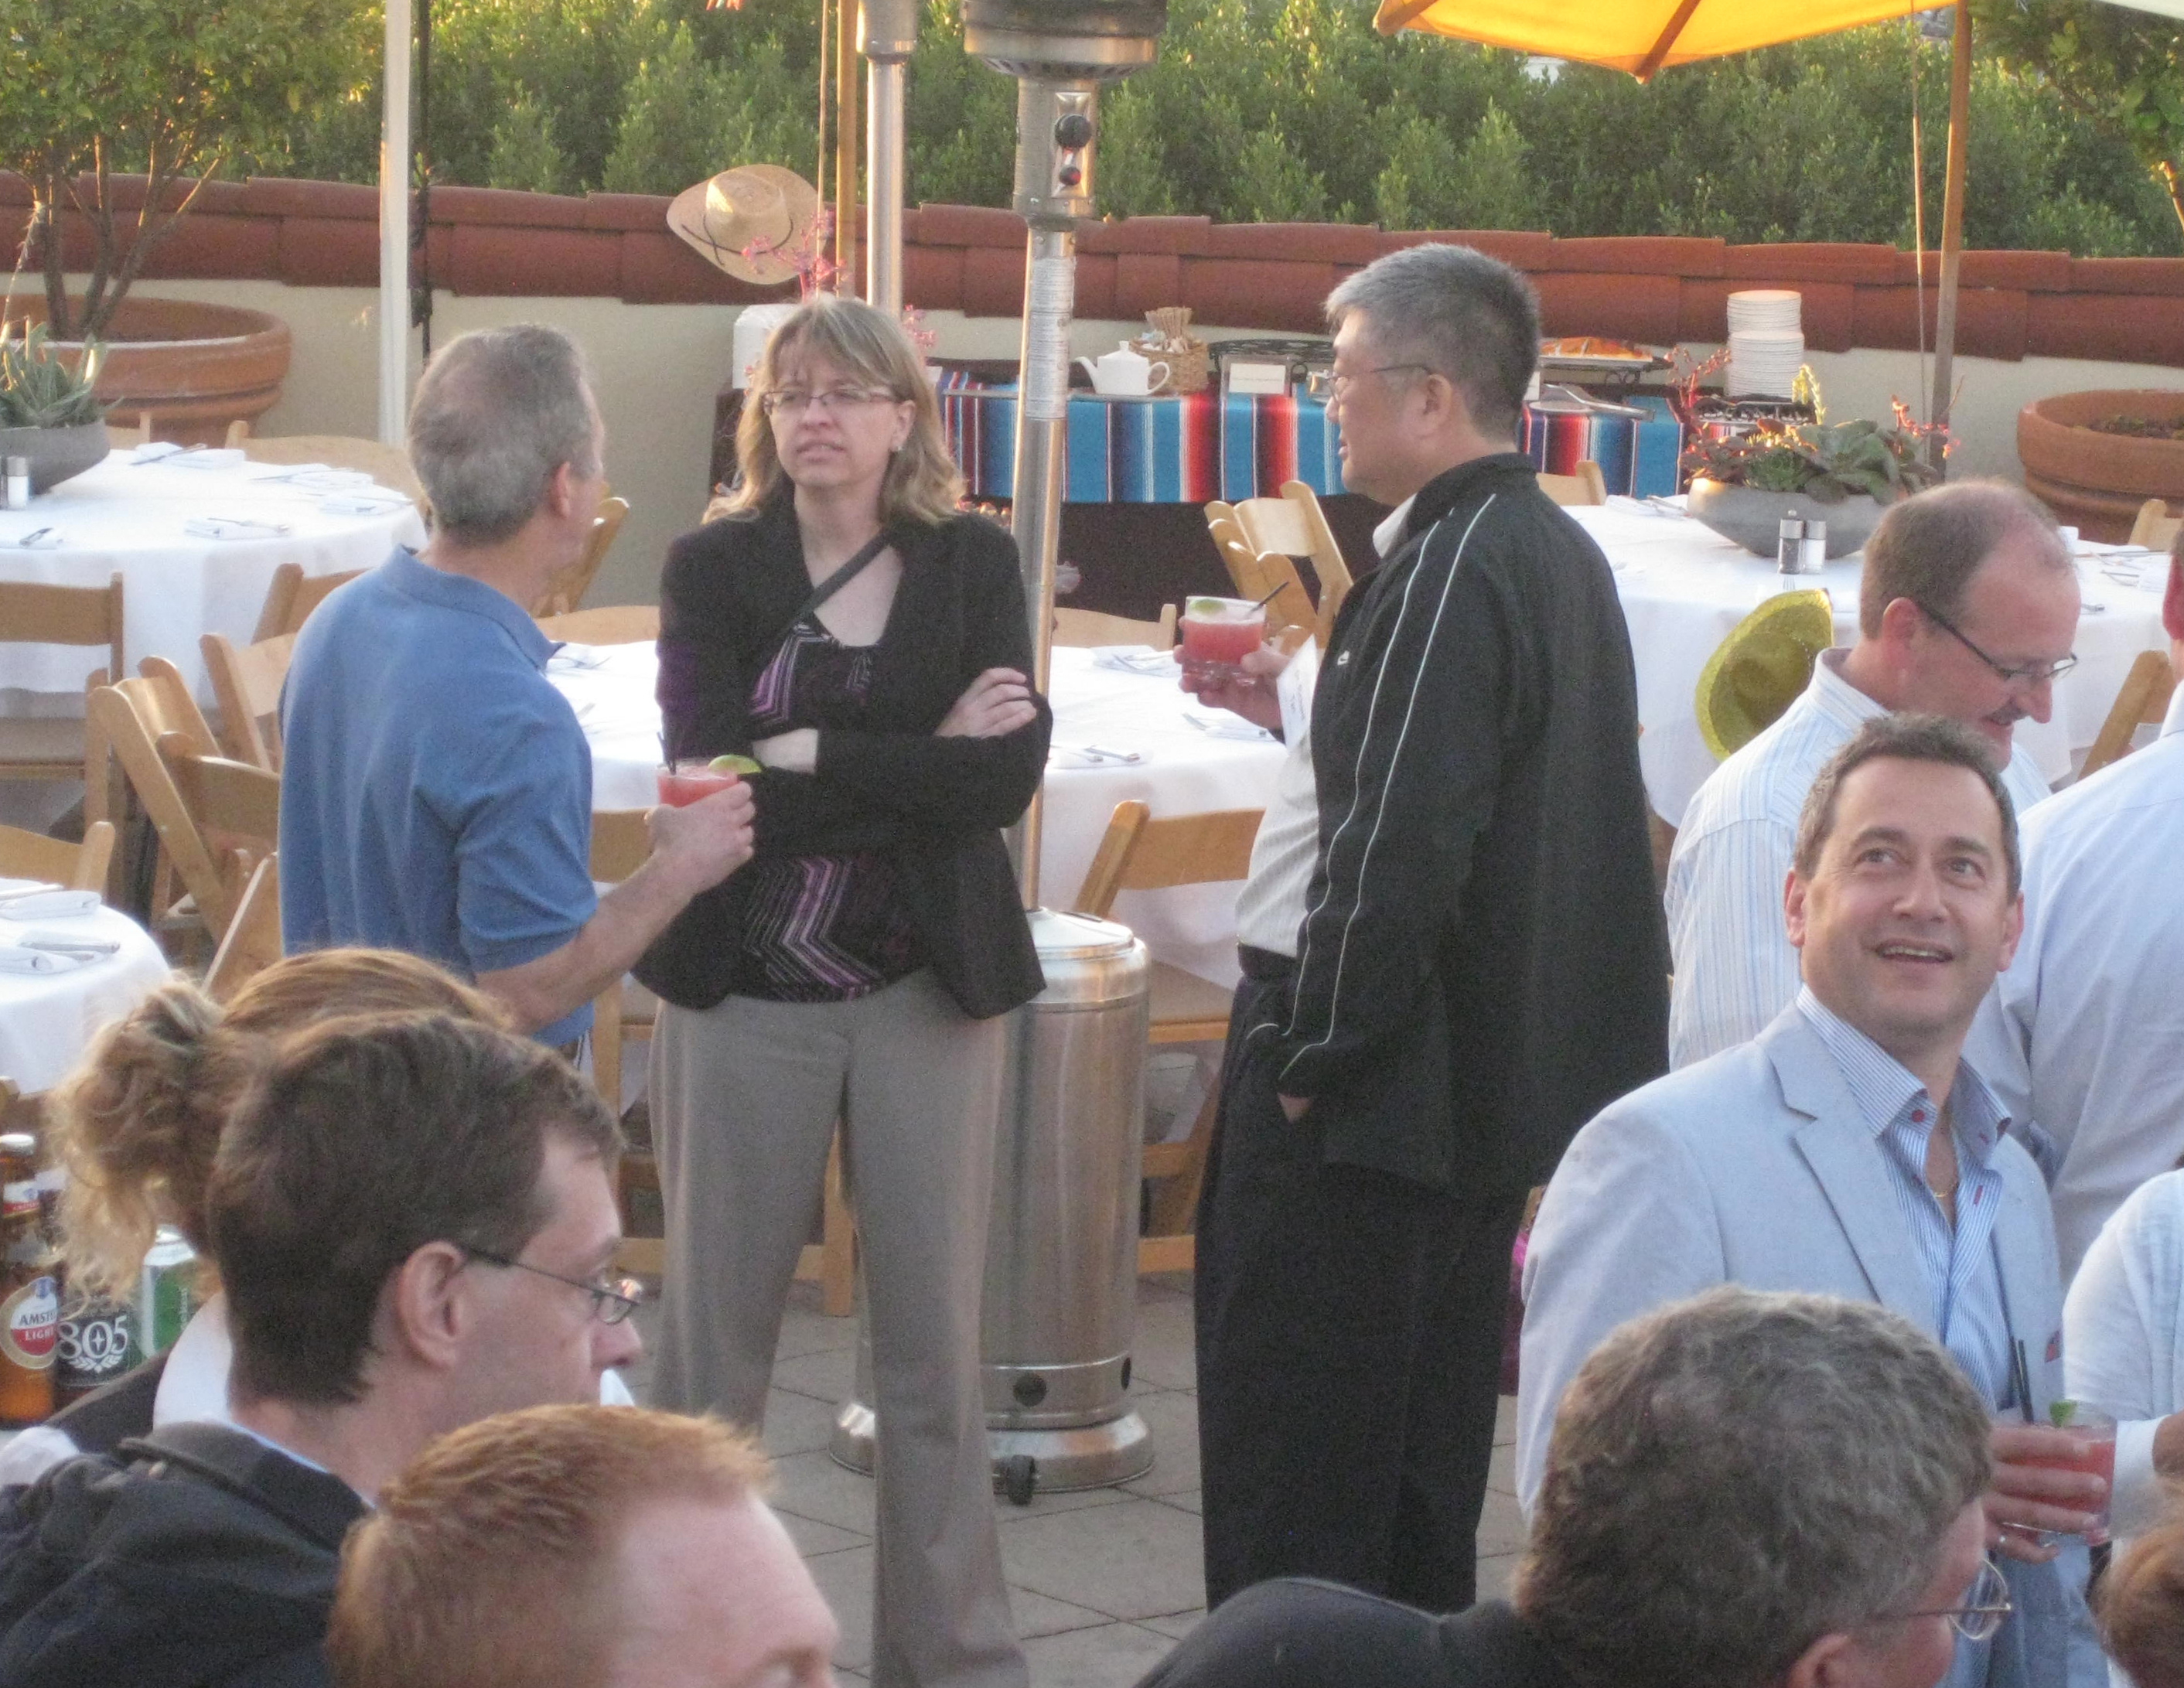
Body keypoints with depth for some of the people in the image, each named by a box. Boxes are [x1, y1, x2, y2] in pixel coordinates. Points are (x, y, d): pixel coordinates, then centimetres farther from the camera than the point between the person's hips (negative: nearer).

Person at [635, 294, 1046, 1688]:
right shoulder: (714, 568, 0)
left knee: (936, 1347, 6)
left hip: (926, 991, 1)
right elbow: (709, 767, -13)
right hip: (746, 990, 0)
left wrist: (810, 757, -15)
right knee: (714, 1336, 7)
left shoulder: (974, 564, 3)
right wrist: (926, 757, -13)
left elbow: (1010, 775, -9)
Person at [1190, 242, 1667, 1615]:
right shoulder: (1564, 555, 11)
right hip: (1504, 1081, 10)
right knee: (1429, 1442, 17)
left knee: (1293, 1463, -2)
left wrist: (1314, 1057, -17)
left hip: (1382, 1090, -10)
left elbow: (1395, 848, -24)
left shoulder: (1449, 575, -19)